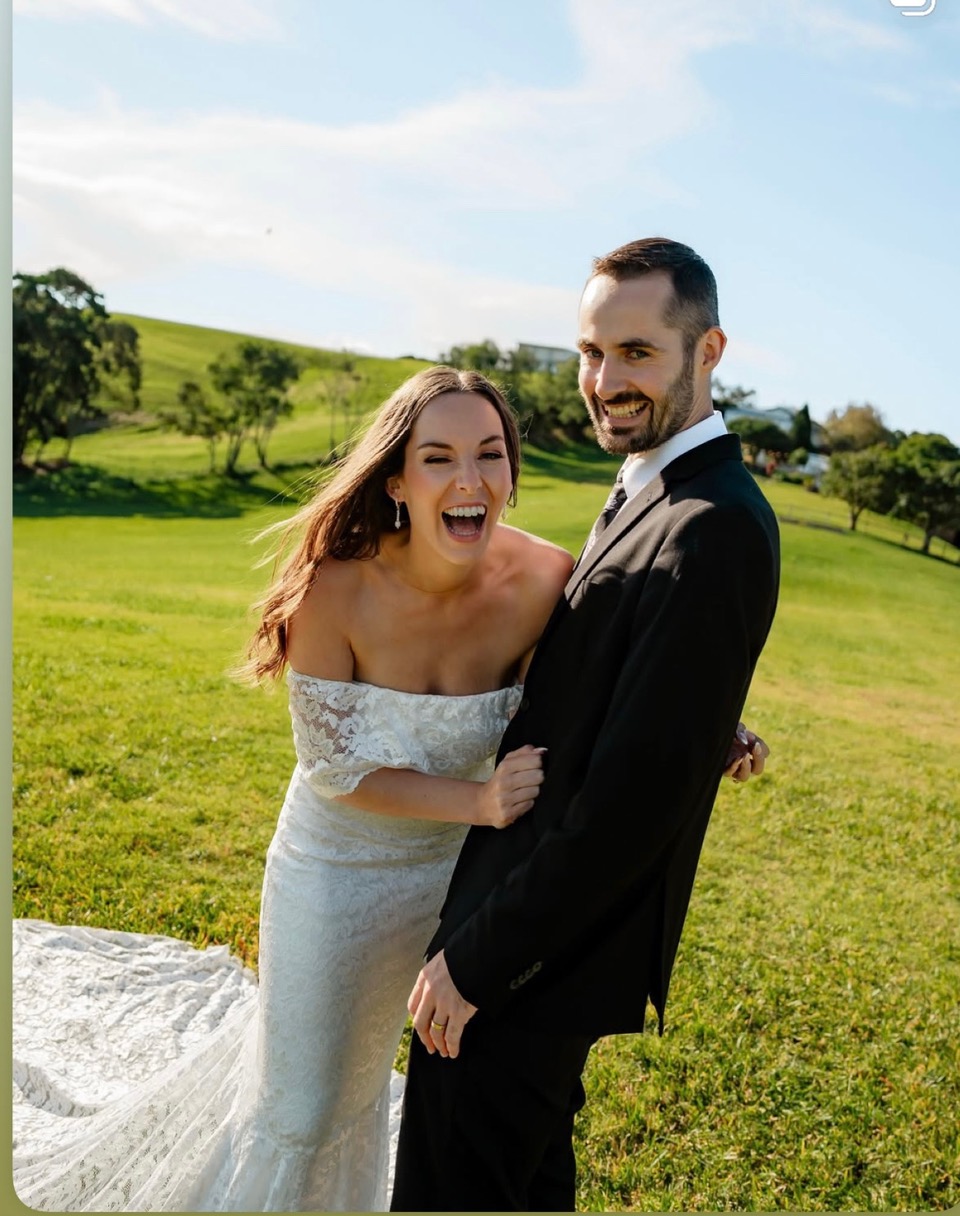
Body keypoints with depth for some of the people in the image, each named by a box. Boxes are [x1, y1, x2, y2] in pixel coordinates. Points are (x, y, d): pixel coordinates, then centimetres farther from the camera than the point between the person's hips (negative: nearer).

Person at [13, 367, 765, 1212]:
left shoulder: (545, 581, -24)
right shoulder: (338, 589, -31)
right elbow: (337, 767, -21)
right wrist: (479, 803, -31)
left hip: (452, 866, 4)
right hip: (338, 868, -3)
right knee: (299, 1105, 17)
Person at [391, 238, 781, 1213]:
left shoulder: (712, 531, -25)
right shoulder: (649, 495, 7)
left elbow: (637, 793, -27)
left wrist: (475, 957, -20)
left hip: (541, 950, -9)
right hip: (550, 926, 9)